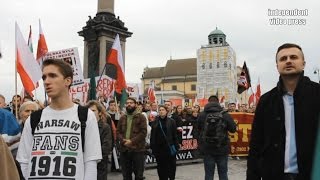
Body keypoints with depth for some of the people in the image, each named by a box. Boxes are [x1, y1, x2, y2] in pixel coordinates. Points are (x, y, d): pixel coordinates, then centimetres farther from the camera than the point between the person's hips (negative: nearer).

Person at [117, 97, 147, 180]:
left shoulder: (141, 117, -1)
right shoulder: (122, 118, 13)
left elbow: (143, 132, -9)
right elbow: (118, 131, 9)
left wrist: (132, 141, -17)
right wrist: (122, 140, -11)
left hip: (137, 149, -4)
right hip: (124, 150, 4)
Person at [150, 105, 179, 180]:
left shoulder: (171, 121, 1)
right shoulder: (155, 122, 5)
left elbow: (174, 135, 0)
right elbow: (152, 136, 4)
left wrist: (176, 146, -5)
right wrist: (152, 147, -1)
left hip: (169, 147, -1)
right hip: (159, 148, 1)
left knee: (171, 165, 5)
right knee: (161, 167, 8)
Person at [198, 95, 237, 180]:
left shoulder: (202, 115, -6)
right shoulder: (225, 114, -8)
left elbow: (198, 129, 7)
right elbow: (233, 129, 0)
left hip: (207, 149, 1)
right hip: (222, 148, 0)